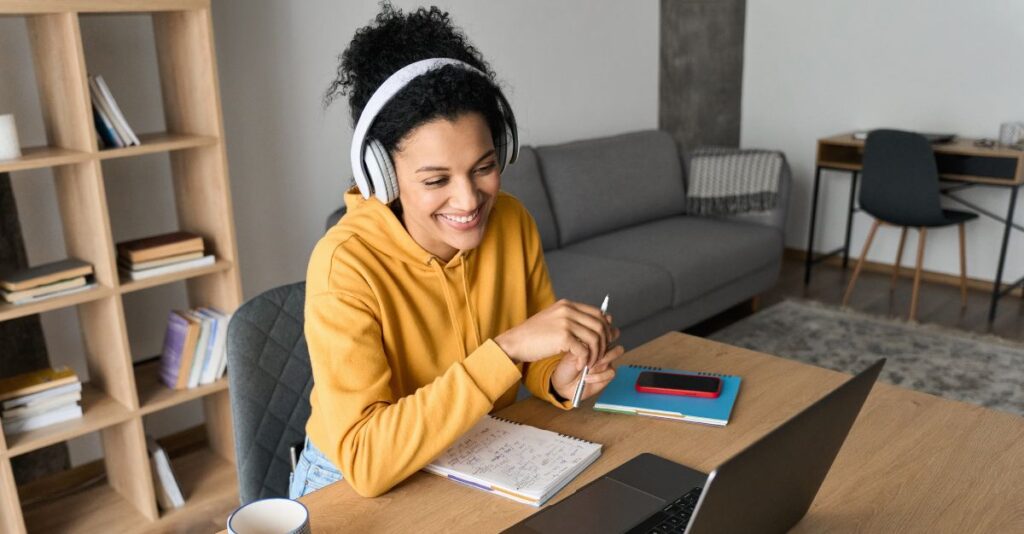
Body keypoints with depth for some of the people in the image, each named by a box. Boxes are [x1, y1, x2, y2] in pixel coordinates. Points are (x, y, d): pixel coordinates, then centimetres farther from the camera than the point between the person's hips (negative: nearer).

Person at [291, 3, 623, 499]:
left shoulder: (512, 221, -10)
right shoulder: (346, 264, -24)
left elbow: (536, 356, 2)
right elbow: (364, 461, -31)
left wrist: (561, 380, -20)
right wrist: (508, 348, -36)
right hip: (355, 487, -5)